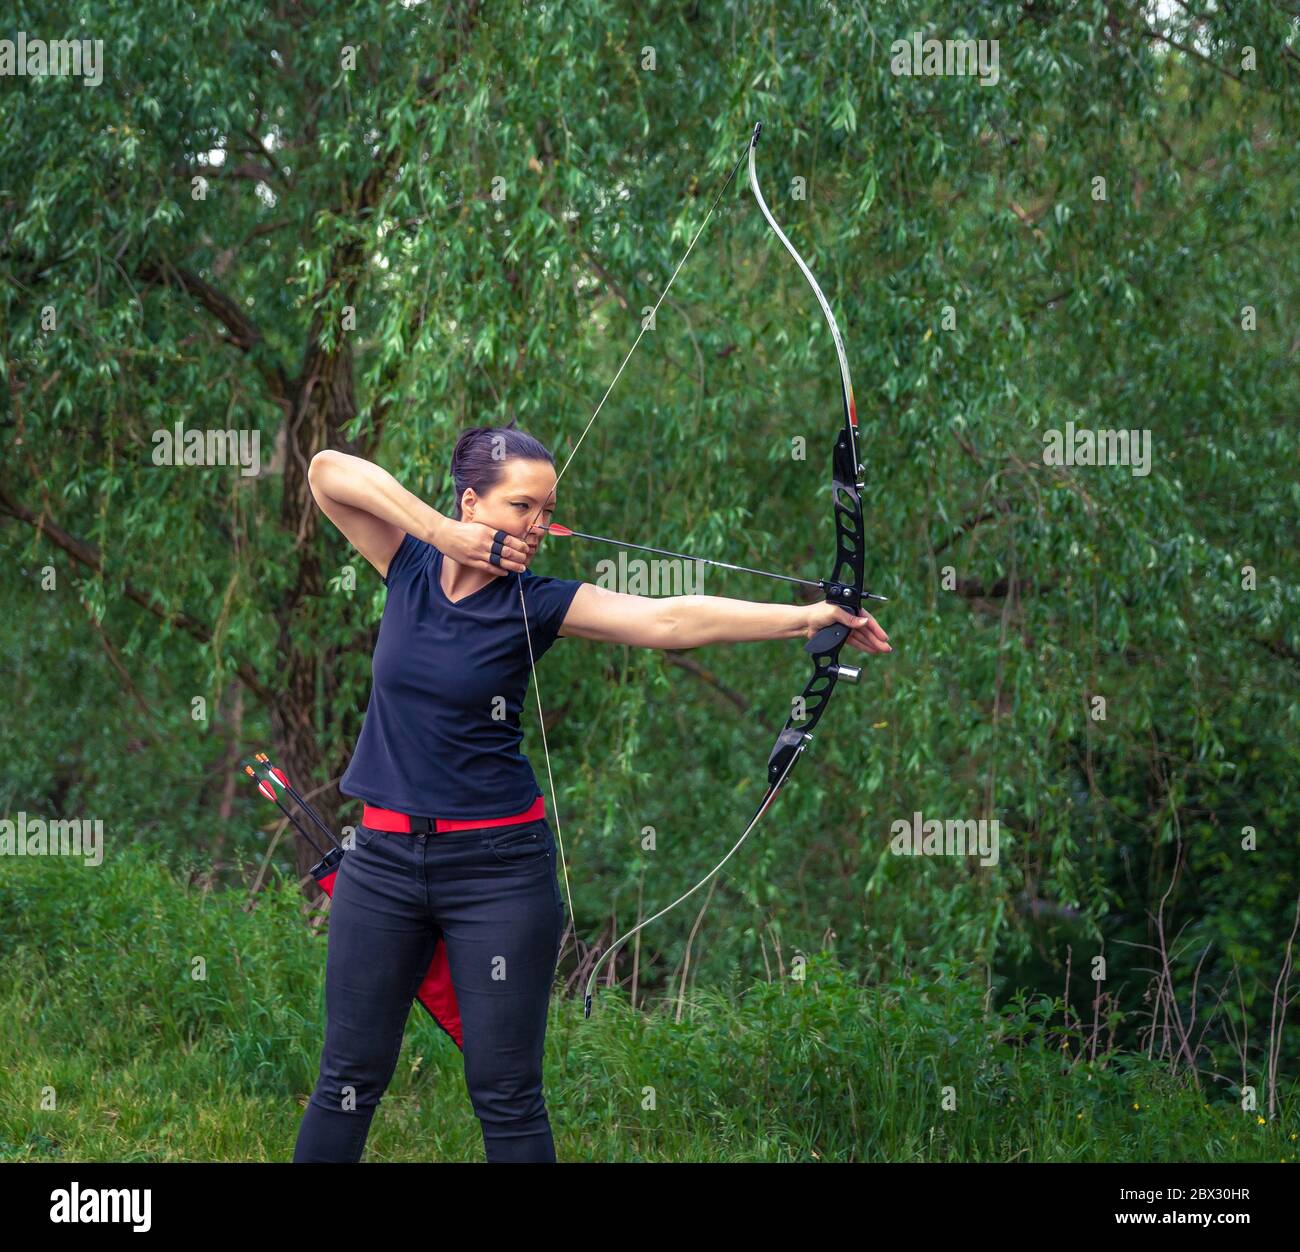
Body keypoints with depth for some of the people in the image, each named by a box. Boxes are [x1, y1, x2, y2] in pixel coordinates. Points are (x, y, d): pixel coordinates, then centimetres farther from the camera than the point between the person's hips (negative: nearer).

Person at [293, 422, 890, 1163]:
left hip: (497, 861, -1)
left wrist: (809, 617, -30)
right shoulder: (412, 567, 0)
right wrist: (439, 530, -17)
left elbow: (667, 619, -18)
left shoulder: (537, 603, -5)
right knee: (350, 1080, 7)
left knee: (507, 1095, 1)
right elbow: (329, 471, -10)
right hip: (384, 855, 2)